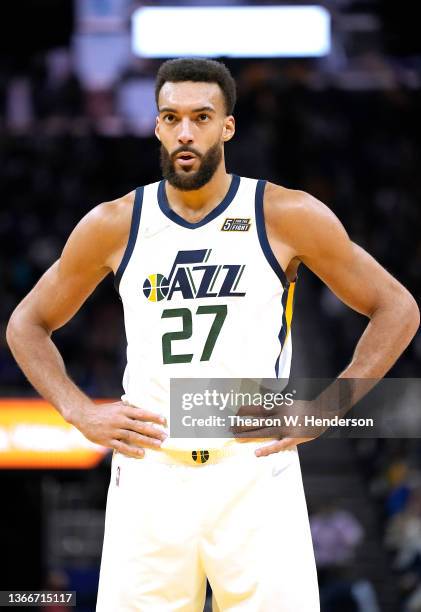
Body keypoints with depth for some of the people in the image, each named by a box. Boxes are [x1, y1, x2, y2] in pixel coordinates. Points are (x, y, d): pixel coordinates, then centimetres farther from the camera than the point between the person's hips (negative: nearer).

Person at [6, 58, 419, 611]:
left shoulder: (288, 217, -1)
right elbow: (28, 324, 17)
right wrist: (80, 414, 3)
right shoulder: (113, 226, 5)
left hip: (256, 471, -2)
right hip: (150, 477, 2)